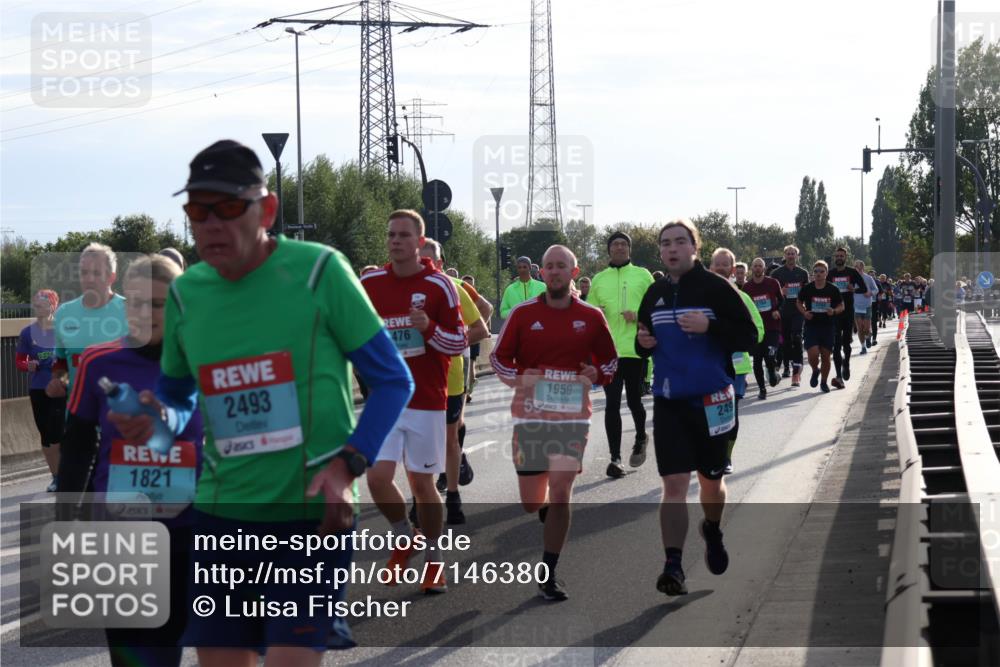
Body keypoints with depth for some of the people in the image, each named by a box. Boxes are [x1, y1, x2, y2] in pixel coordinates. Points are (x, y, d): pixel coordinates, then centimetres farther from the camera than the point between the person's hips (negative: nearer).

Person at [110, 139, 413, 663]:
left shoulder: (318, 271, -8)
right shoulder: (185, 294, 5)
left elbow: (393, 379, -2)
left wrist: (347, 464, -16)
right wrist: (158, 420, -4)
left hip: (311, 513, -4)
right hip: (221, 511, 5)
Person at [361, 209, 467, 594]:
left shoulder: (439, 286, -4)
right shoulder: (369, 285, 4)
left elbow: (459, 342, -2)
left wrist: (429, 328, -20)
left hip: (427, 400, -2)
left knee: (422, 483, 3)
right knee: (378, 478, -10)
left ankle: (434, 561, 21)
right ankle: (405, 538, 18)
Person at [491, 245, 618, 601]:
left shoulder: (591, 317, 2)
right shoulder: (523, 313, 0)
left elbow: (609, 360, 14)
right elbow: (499, 356, 6)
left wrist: (597, 374, -7)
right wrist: (519, 379, -12)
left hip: (573, 415, -1)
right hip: (530, 414, 1)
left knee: (560, 493, -10)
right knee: (531, 502, 6)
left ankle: (548, 575, 0)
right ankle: (550, 512, 46)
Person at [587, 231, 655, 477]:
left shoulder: (642, 275, 5)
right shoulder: (598, 279, 11)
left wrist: (638, 315, -13)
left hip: (636, 348, -1)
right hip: (608, 350, 1)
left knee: (634, 400, 7)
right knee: (612, 404, -4)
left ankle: (640, 439, 37)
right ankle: (615, 458, -2)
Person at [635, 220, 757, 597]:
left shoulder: (715, 287, -7)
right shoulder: (655, 294, 7)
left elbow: (748, 336, -10)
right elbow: (643, 343, 20)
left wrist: (710, 326, -25)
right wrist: (643, 343, -4)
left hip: (712, 400, -2)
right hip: (668, 401, 2)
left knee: (711, 481, 15)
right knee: (674, 485, -8)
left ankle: (712, 533, 45)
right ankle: (673, 566, -12)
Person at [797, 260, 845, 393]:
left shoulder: (833, 290, -3)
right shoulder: (807, 289, -3)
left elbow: (841, 306, 7)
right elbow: (799, 303, 12)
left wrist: (834, 311, -14)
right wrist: (804, 312, -8)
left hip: (828, 327, 1)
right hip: (811, 326, -1)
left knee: (826, 356, 7)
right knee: (813, 354, -14)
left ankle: (824, 382, 27)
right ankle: (815, 371, 21)